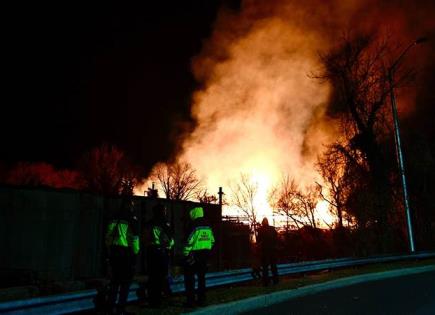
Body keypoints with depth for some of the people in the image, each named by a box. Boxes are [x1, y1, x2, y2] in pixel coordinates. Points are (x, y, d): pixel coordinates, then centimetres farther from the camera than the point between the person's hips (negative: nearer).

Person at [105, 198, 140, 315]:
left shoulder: (114, 218, 10)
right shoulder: (131, 219, -9)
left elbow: (108, 236, 13)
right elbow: (134, 238, -12)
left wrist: (109, 251, 19)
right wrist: (135, 252, -3)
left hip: (113, 251, 6)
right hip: (125, 252, -6)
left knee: (114, 280, 15)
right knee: (126, 281, 2)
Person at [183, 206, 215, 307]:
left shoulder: (194, 227, -16)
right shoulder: (208, 227, 6)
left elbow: (189, 242, -18)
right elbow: (212, 241, 13)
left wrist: (185, 254, -9)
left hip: (193, 256, -7)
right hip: (204, 255, 7)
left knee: (189, 278, 3)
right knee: (201, 277, 16)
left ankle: (190, 300, 2)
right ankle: (201, 300, 21)